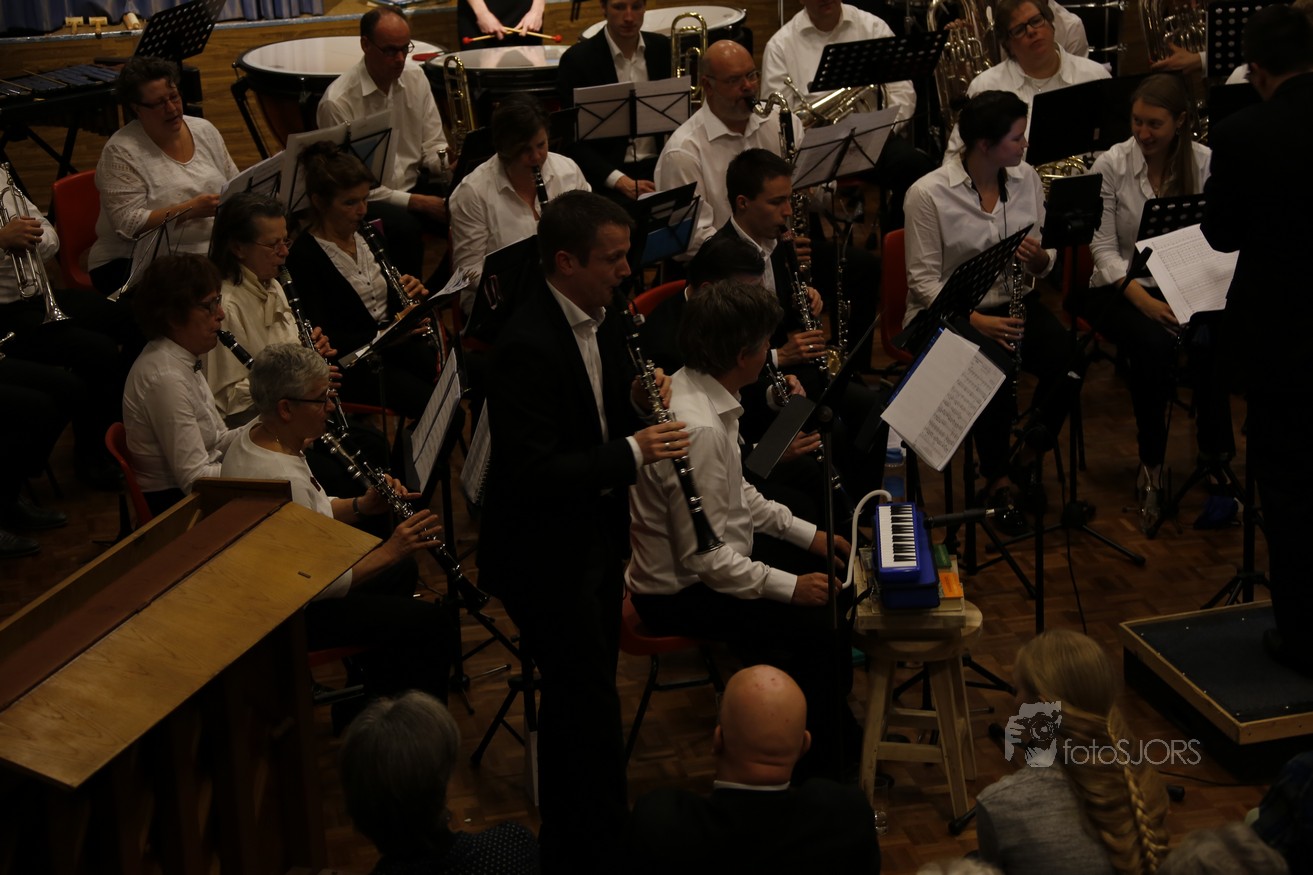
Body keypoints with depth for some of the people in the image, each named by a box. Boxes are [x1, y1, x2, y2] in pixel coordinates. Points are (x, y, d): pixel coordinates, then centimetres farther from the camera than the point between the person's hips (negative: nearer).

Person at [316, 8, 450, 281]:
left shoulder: (415, 77, 2)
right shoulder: (337, 102, -18)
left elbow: (432, 145, 8)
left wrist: (453, 163, -17)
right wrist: (415, 202, -22)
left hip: (413, 184, 6)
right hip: (364, 199, -6)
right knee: (406, 227, -37)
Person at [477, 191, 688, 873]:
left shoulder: (599, 318, 1)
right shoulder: (528, 345, -27)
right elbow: (531, 472, -30)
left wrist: (638, 396, -6)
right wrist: (633, 452, -29)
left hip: (595, 537, 9)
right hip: (543, 555, -9)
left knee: (581, 696, 21)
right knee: (592, 709, -3)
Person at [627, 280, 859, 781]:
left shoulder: (695, 388, 0)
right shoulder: (697, 428, -31)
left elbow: (734, 495, 14)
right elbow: (702, 556, -29)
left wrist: (806, 532, 10)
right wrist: (788, 586, -20)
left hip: (711, 556, 10)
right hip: (679, 593, -10)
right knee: (819, 623, -19)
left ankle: (837, 729, 32)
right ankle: (818, 771, 1)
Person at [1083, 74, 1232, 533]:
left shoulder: (1206, 164, -1)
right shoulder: (1112, 165, -5)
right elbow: (1104, 248, -7)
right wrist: (1145, 301, -21)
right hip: (1122, 289, -1)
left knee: (1207, 344, -32)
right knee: (1155, 346, -33)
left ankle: (1216, 460, -16)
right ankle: (1151, 466, -14)